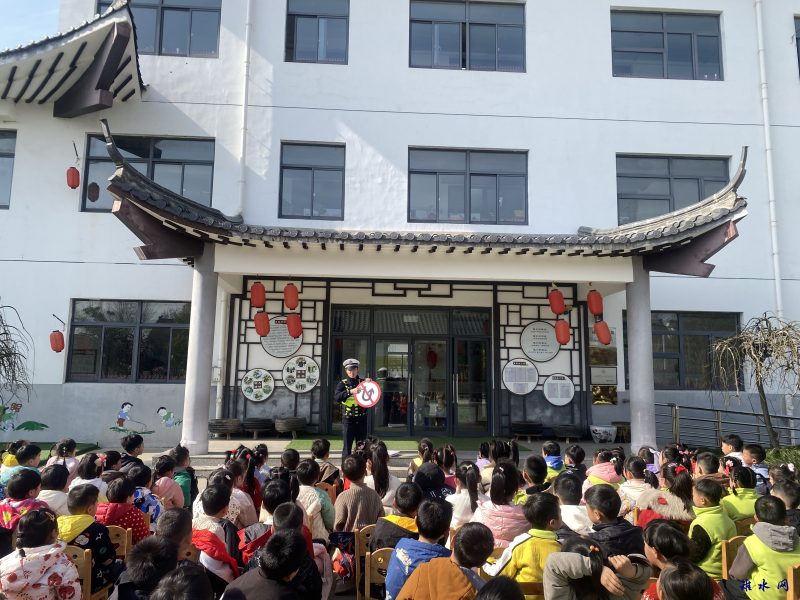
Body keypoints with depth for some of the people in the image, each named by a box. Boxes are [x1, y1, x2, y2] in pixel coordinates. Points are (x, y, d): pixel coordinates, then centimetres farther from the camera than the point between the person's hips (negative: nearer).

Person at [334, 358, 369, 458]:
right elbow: (336, 397, -16)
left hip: (361, 419, 3)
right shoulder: (342, 384, 1)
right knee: (347, 447, -1)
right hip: (348, 420, -3)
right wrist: (350, 391, -29)